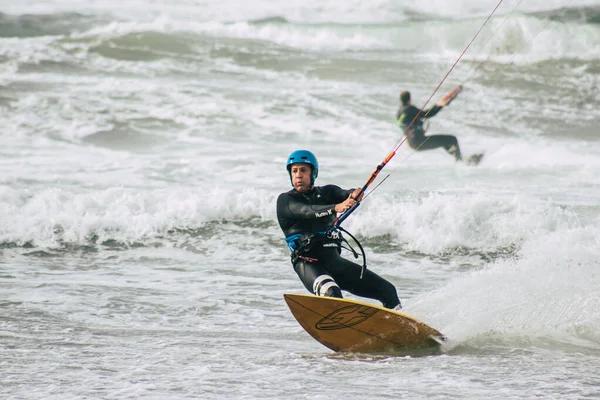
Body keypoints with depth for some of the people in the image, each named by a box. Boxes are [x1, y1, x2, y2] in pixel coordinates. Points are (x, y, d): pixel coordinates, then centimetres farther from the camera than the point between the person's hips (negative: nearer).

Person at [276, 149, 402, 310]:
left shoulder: (326, 193, 15)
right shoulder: (285, 200, 1)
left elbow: (344, 195, -7)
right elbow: (307, 211, -19)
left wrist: (355, 195, -32)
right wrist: (336, 208, -36)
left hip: (334, 259, 5)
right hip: (309, 263, -5)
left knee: (387, 290, 7)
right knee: (331, 293, -36)